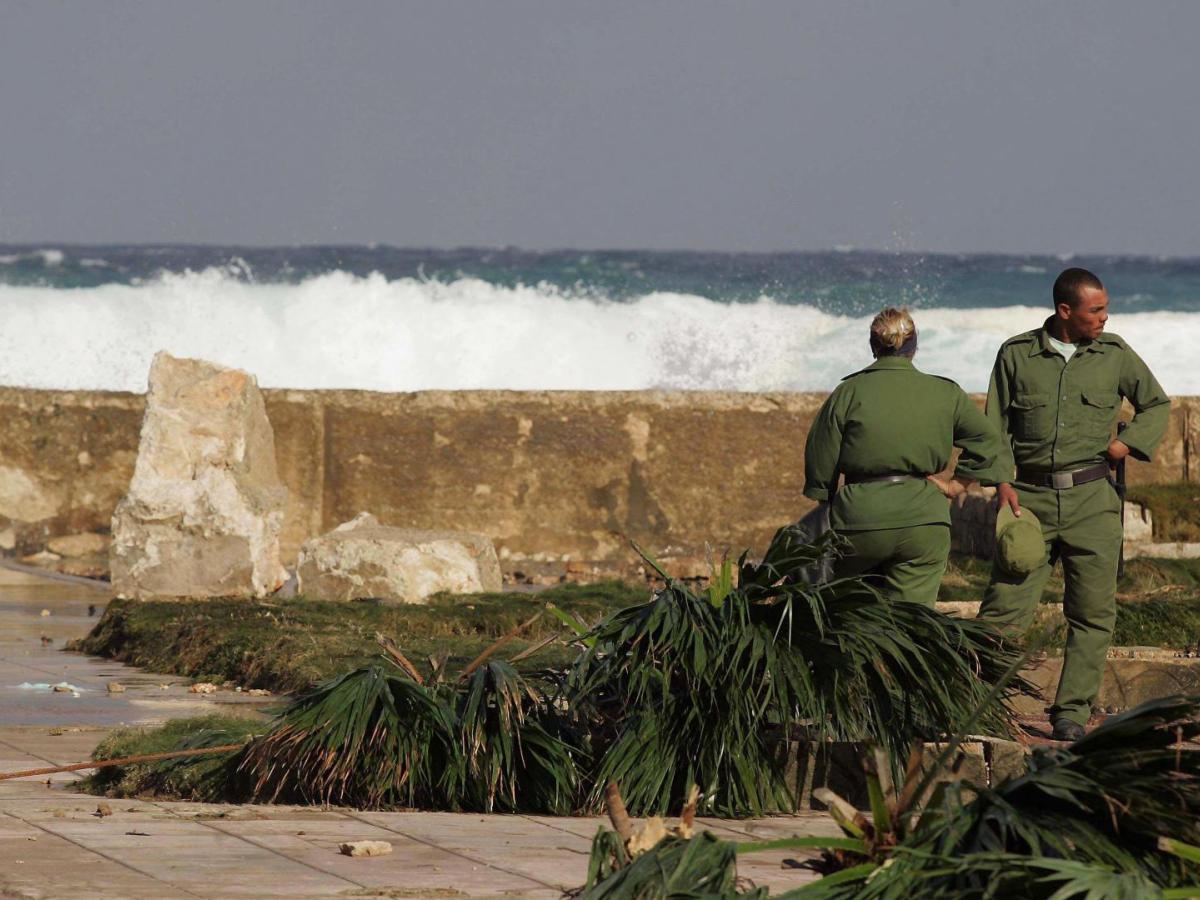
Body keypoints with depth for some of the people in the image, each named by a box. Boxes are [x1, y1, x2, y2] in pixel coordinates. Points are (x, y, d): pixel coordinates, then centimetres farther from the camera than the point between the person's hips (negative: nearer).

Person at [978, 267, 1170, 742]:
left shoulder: (1114, 354, 5)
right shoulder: (1016, 354, 3)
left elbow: (1157, 404, 18)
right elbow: (995, 427, 6)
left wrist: (1126, 444, 1)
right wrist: (1001, 483, -7)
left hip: (1092, 500, 1)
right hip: (1029, 497, -1)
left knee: (1093, 612, 0)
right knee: (1005, 602, -7)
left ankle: (1072, 711, 7)